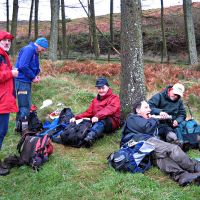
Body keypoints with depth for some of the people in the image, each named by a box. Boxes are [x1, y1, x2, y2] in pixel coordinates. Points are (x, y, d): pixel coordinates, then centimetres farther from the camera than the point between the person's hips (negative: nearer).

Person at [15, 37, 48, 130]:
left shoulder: (34, 52, 17)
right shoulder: (29, 49, -14)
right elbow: (22, 66, -24)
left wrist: (35, 76, 3)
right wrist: (33, 77, -14)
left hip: (26, 82, 10)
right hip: (22, 81, -10)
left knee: (26, 106, 15)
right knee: (24, 107, -7)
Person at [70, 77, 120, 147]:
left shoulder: (114, 98, 4)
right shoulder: (95, 100, 25)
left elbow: (109, 109, -17)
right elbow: (89, 112, 15)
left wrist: (98, 116, -35)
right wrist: (76, 117, -2)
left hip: (111, 123, -5)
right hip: (96, 122, 5)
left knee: (101, 120, -38)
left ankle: (90, 137, -63)